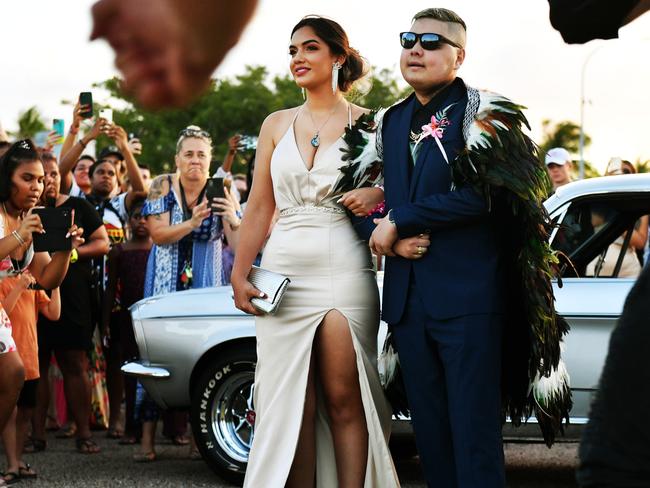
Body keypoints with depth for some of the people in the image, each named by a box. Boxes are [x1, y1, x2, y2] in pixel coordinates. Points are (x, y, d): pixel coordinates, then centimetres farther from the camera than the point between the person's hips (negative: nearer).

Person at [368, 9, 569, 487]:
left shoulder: (484, 114, -3)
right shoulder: (392, 121, 18)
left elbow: (480, 195, -15)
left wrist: (399, 220, -10)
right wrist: (388, 227, 1)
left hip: (467, 294, -6)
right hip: (408, 297, 6)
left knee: (474, 431, -8)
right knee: (430, 430, 8)